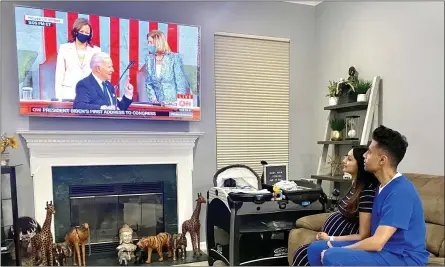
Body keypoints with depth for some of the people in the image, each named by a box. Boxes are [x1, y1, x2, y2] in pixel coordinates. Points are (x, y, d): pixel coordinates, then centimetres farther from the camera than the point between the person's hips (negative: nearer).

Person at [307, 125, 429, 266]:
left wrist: (339, 250, -14)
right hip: (383, 247, 9)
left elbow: (377, 243, -26)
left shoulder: (401, 191, -22)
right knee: (316, 249, 2)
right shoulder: (383, 186, 10)